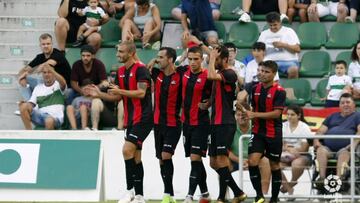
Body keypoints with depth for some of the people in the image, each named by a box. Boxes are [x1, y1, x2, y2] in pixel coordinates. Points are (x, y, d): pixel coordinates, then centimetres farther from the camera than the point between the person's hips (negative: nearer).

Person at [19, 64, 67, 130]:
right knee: (24, 106, -21)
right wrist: (25, 104, -11)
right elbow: (31, 103, 15)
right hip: (40, 116, 4)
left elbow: (63, 82, -16)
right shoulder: (38, 87, 21)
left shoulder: (58, 85, 10)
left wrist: (51, 70, -30)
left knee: (49, 121, -42)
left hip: (55, 117, -4)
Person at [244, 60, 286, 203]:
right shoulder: (255, 88, 6)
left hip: (274, 134, -4)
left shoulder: (279, 92, -11)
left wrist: (255, 115, -24)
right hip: (258, 132, 4)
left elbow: (276, 113, -19)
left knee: (274, 165, 6)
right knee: (252, 161, -13)